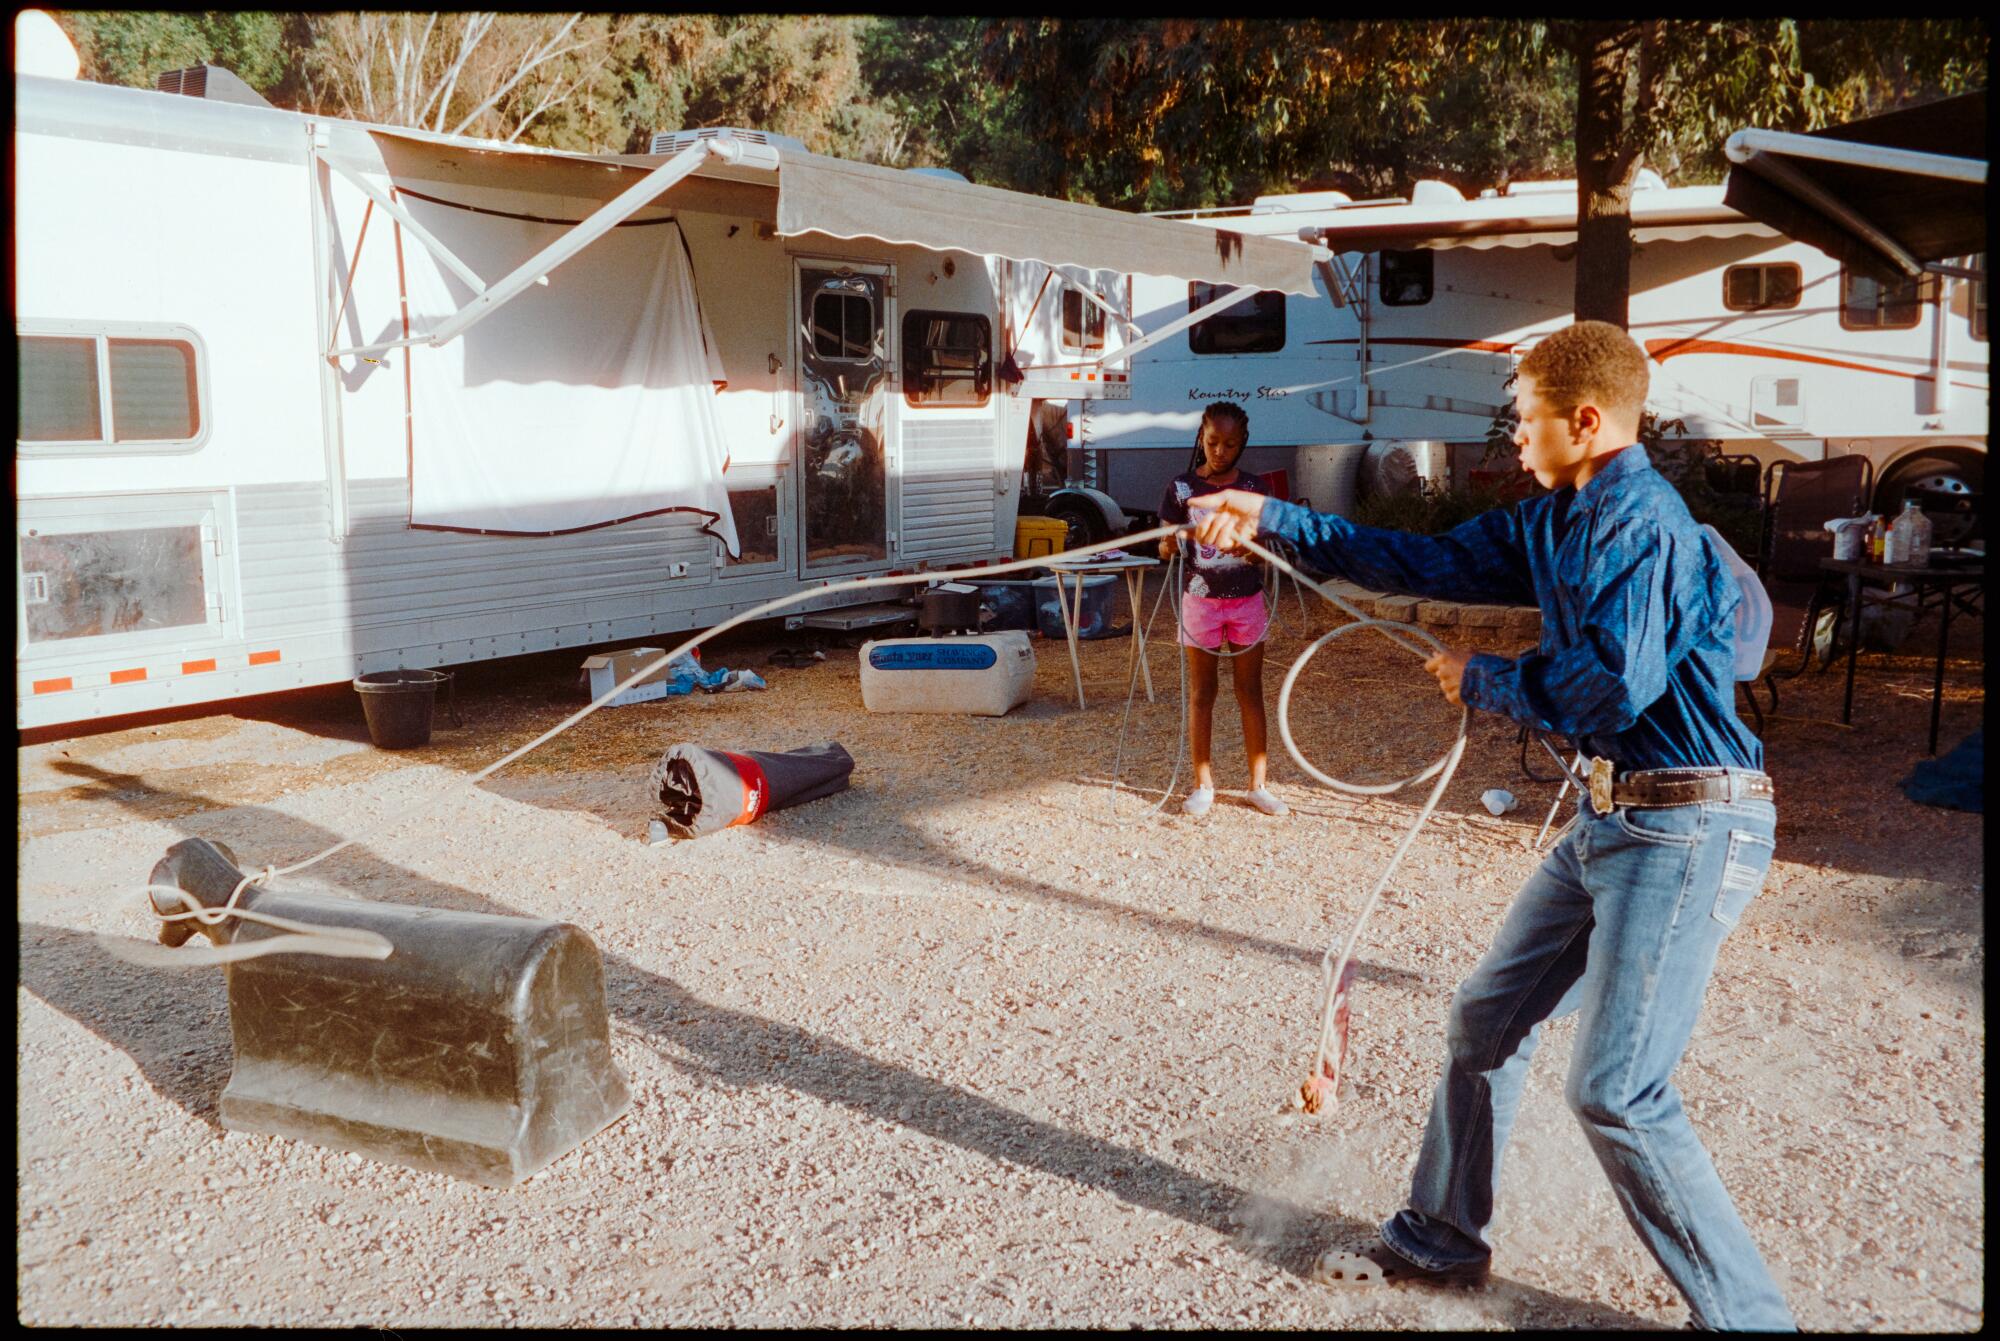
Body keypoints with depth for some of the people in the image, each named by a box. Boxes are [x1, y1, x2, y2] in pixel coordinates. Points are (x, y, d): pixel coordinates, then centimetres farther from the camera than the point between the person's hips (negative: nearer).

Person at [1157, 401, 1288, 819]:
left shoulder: (1253, 489, 0)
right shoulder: (1182, 488, -3)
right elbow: (1166, 547, -1)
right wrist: (1168, 545, -24)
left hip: (1247, 600, 1)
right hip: (1200, 599, -1)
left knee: (1251, 691, 5)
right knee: (1201, 692, 6)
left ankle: (1258, 785, 13)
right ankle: (1203, 784, 15)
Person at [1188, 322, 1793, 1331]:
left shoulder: (1642, 521, -18)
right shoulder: (1556, 521, 11)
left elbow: (1612, 685, -26)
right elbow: (1426, 563, 17)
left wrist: (1481, 681, -8)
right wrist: (1274, 519, 17)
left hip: (1686, 827, -10)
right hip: (1610, 817, 10)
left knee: (1615, 1092, -10)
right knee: (1486, 1017, 15)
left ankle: (1747, 1313, 9)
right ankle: (1440, 1239, 32)